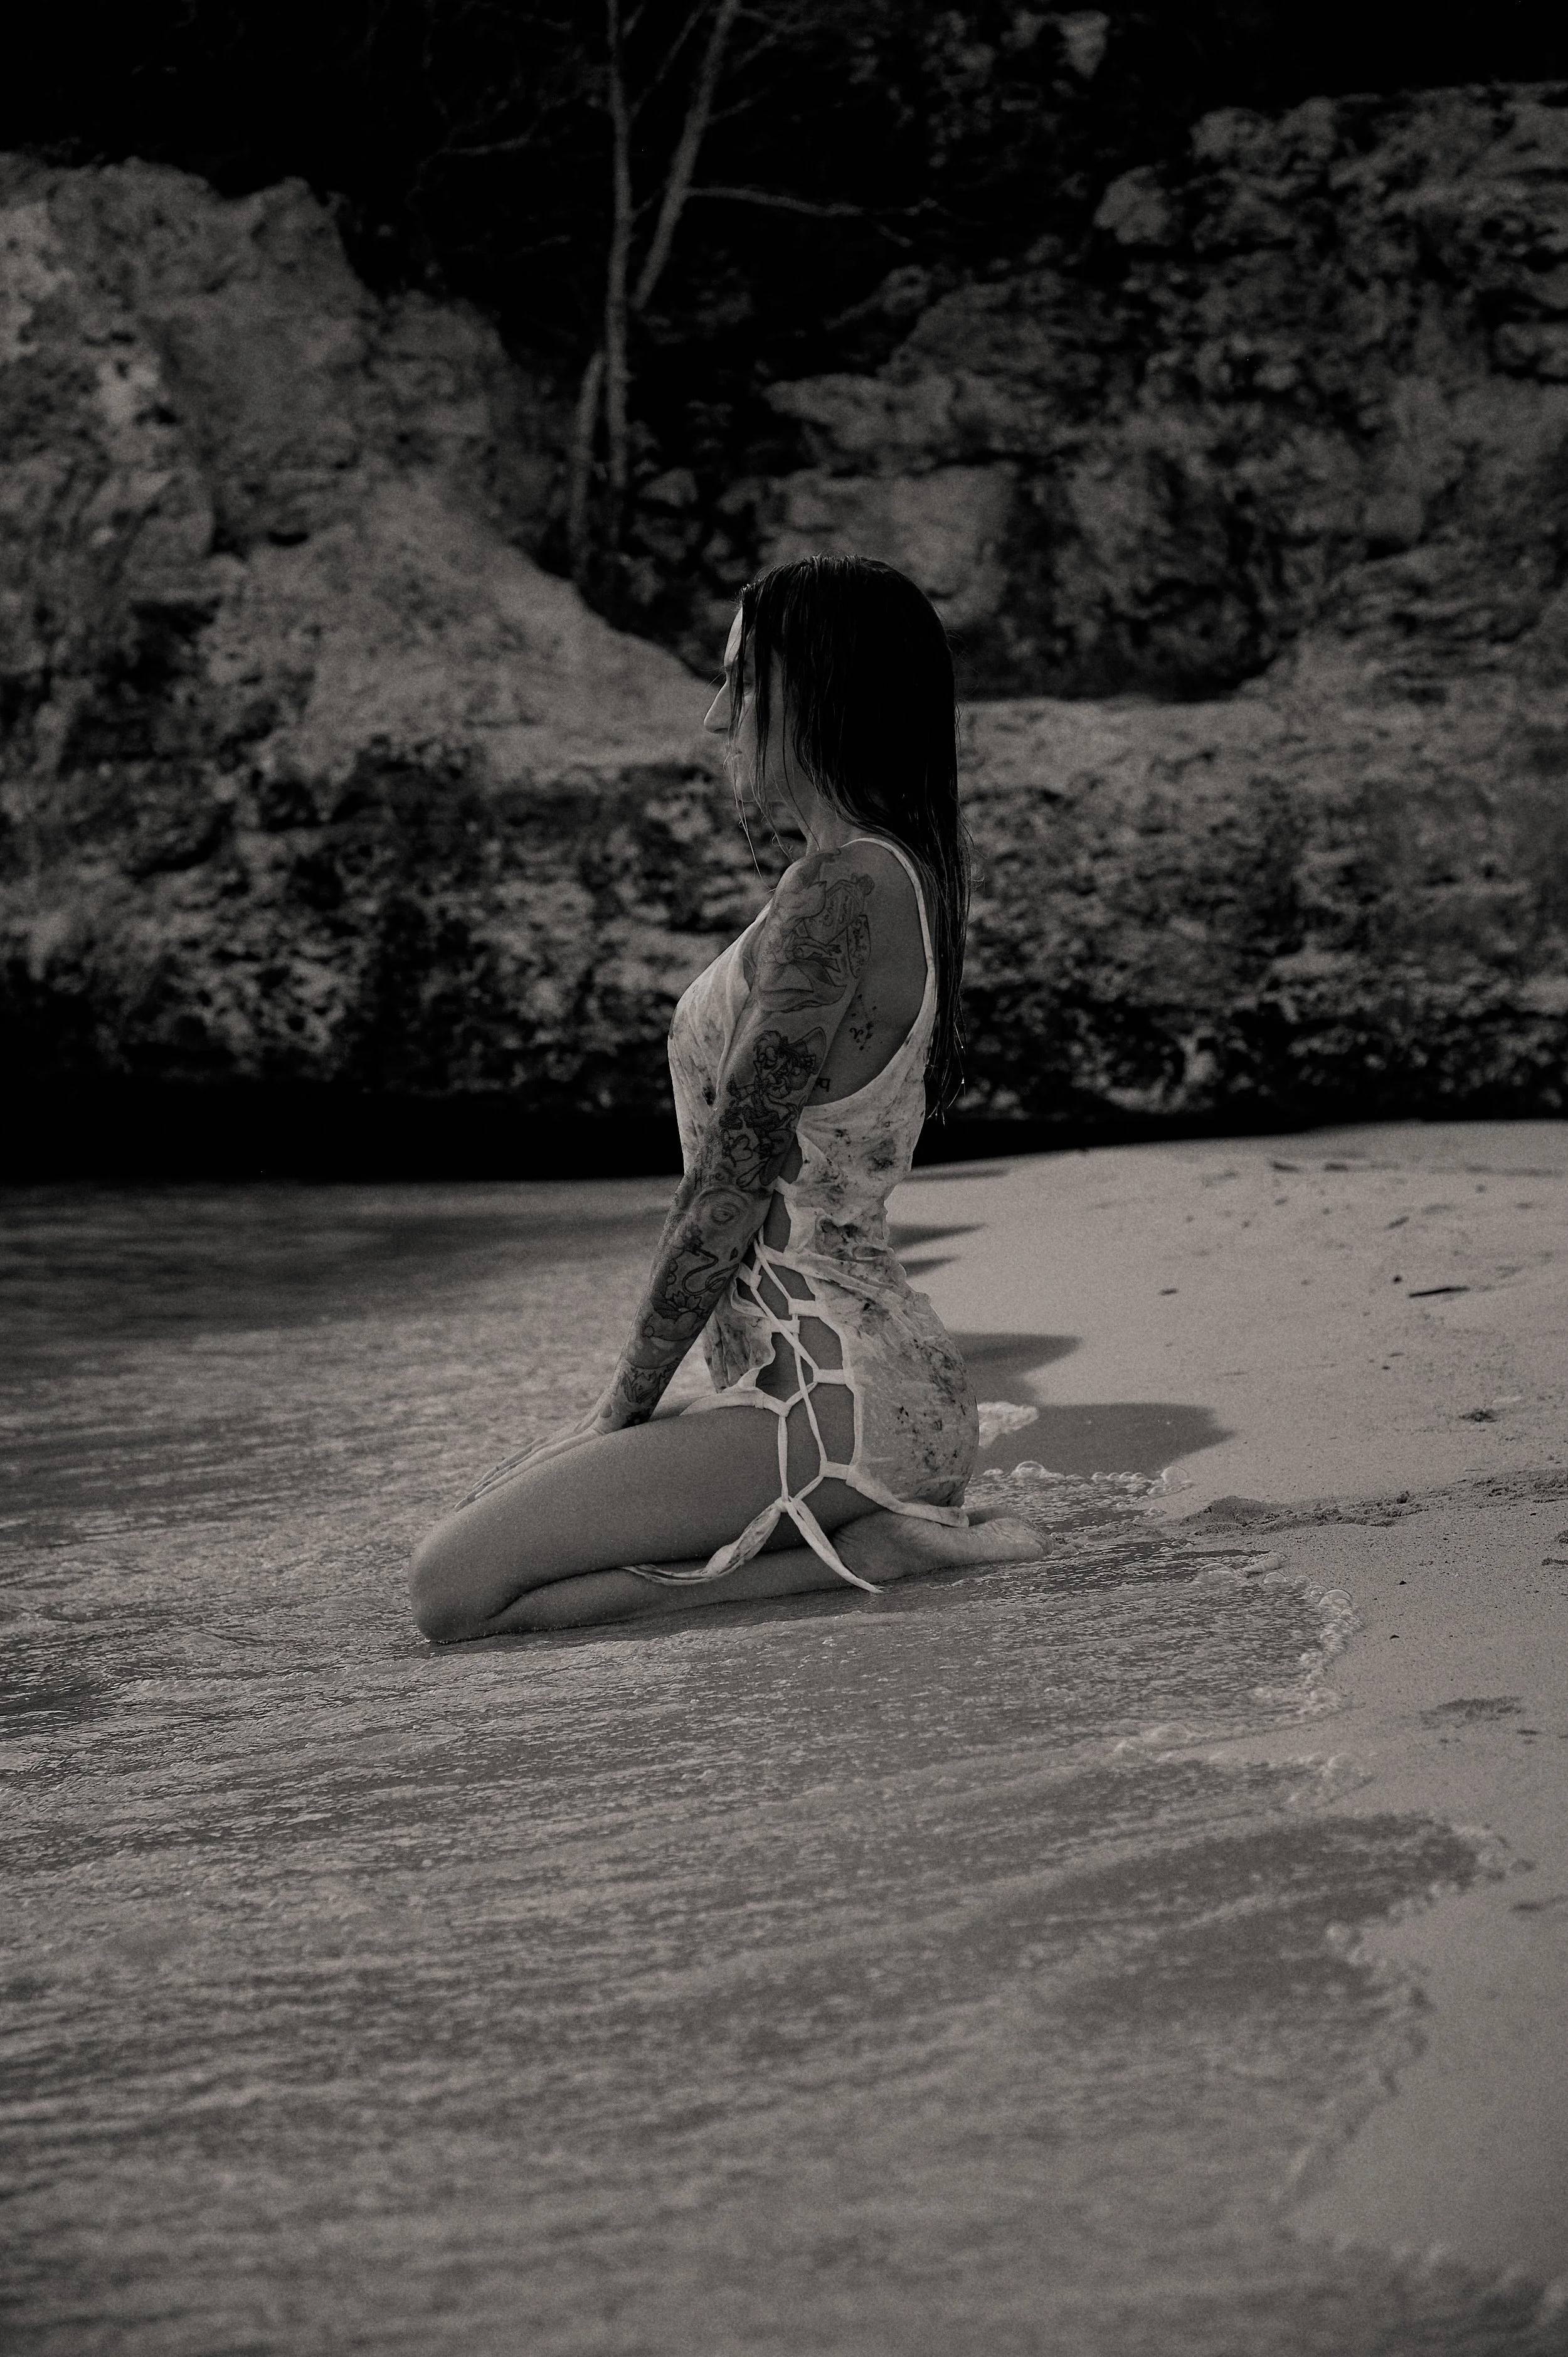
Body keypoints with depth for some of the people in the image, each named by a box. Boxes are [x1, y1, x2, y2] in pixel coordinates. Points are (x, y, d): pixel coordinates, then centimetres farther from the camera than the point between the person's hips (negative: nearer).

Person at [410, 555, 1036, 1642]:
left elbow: (735, 1183, -17)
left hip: (839, 1398, -10)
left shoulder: (840, 890, -17)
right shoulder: (888, 878, 15)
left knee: (458, 1590, -15)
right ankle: (871, 1520, 8)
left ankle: (856, 1548, -10)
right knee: (494, 1506, 19)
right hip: (854, 1380, 10)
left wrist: (627, 1401, -7)